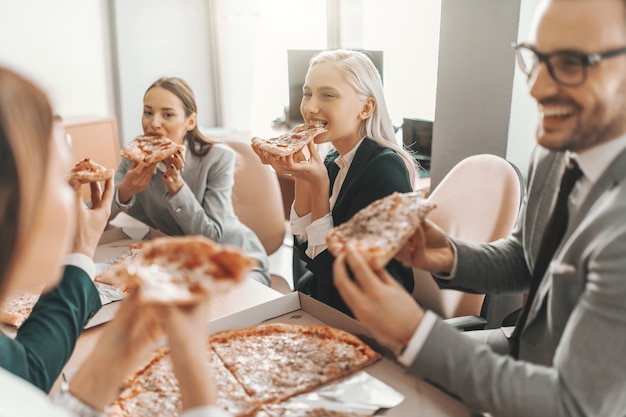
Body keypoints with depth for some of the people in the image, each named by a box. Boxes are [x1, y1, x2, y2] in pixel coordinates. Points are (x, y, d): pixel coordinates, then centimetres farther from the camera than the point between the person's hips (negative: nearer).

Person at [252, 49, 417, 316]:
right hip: (321, 301, 6)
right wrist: (301, 178, -11)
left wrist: (319, 186, -23)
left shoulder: (385, 169, -22)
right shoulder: (332, 163, 0)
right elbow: (305, 248, 0)